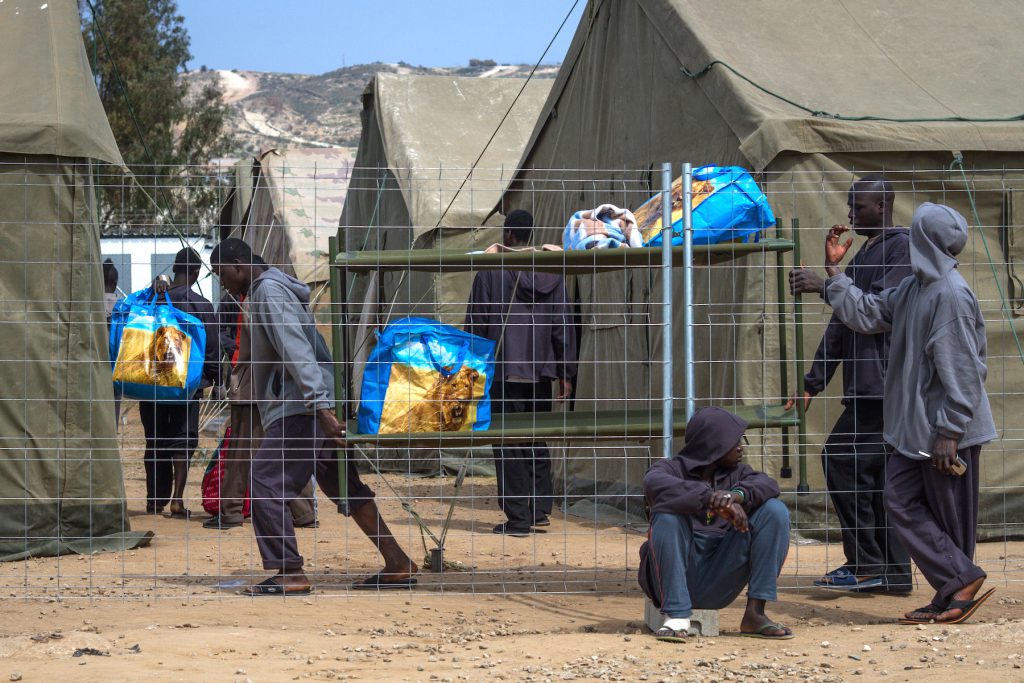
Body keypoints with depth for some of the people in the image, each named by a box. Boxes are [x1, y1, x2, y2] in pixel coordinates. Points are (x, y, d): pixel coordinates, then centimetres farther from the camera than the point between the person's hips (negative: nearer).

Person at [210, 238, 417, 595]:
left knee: (265, 484, -10)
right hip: (313, 407, 11)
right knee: (343, 486, 13)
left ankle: (290, 573, -9)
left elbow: (296, 350, -22)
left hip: (301, 408, -11)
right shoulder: (263, 291, 21)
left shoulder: (269, 291, -12)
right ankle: (398, 564, 14)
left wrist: (321, 406, -31)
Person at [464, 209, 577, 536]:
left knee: (508, 446, -2)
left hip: (503, 371, -5)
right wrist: (565, 372, 12)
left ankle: (518, 518, -5)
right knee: (537, 442, 15)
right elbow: (563, 327, 8)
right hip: (540, 372, 5)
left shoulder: (491, 272, -6)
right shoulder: (552, 273, 7)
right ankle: (540, 509, 13)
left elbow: (475, 325, -3)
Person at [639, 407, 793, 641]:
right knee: (667, 515, -30)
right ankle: (677, 617, -27)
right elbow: (653, 483, -25)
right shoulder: (673, 469, 1)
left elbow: (768, 485, -7)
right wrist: (711, 498, -36)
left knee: (775, 510, -9)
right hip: (680, 575, -4)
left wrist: (737, 495, -30)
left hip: (719, 583, 4)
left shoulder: (736, 473, 15)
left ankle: (755, 613, -14)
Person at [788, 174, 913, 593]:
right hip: (867, 386, 9)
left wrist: (825, 287, -17)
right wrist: (813, 383, 20)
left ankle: (866, 563, -9)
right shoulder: (862, 255, 23)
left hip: (885, 382, -9)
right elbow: (842, 325, 23)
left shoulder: (903, 247, -6)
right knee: (878, 475, 7)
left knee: (841, 461, -13)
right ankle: (894, 574, 9)